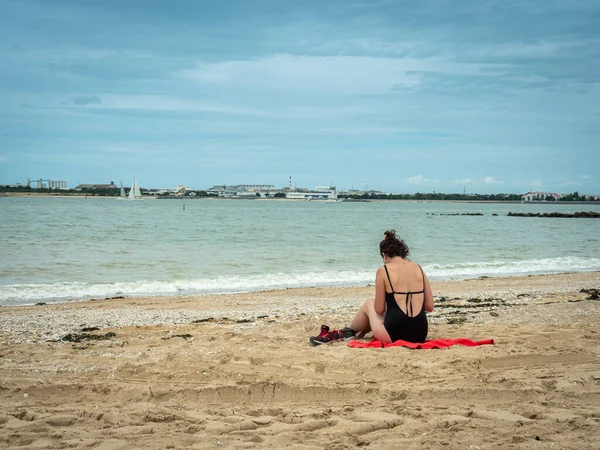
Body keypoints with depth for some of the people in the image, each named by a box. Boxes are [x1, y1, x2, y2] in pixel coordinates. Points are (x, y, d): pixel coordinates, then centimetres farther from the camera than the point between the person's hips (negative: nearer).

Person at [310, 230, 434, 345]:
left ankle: (348, 332, 45)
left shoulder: (383, 271, -4)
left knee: (369, 304, 27)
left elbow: (379, 309, 0)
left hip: (395, 334, -4)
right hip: (420, 334, 4)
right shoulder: (418, 268, 8)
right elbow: (430, 306, 8)